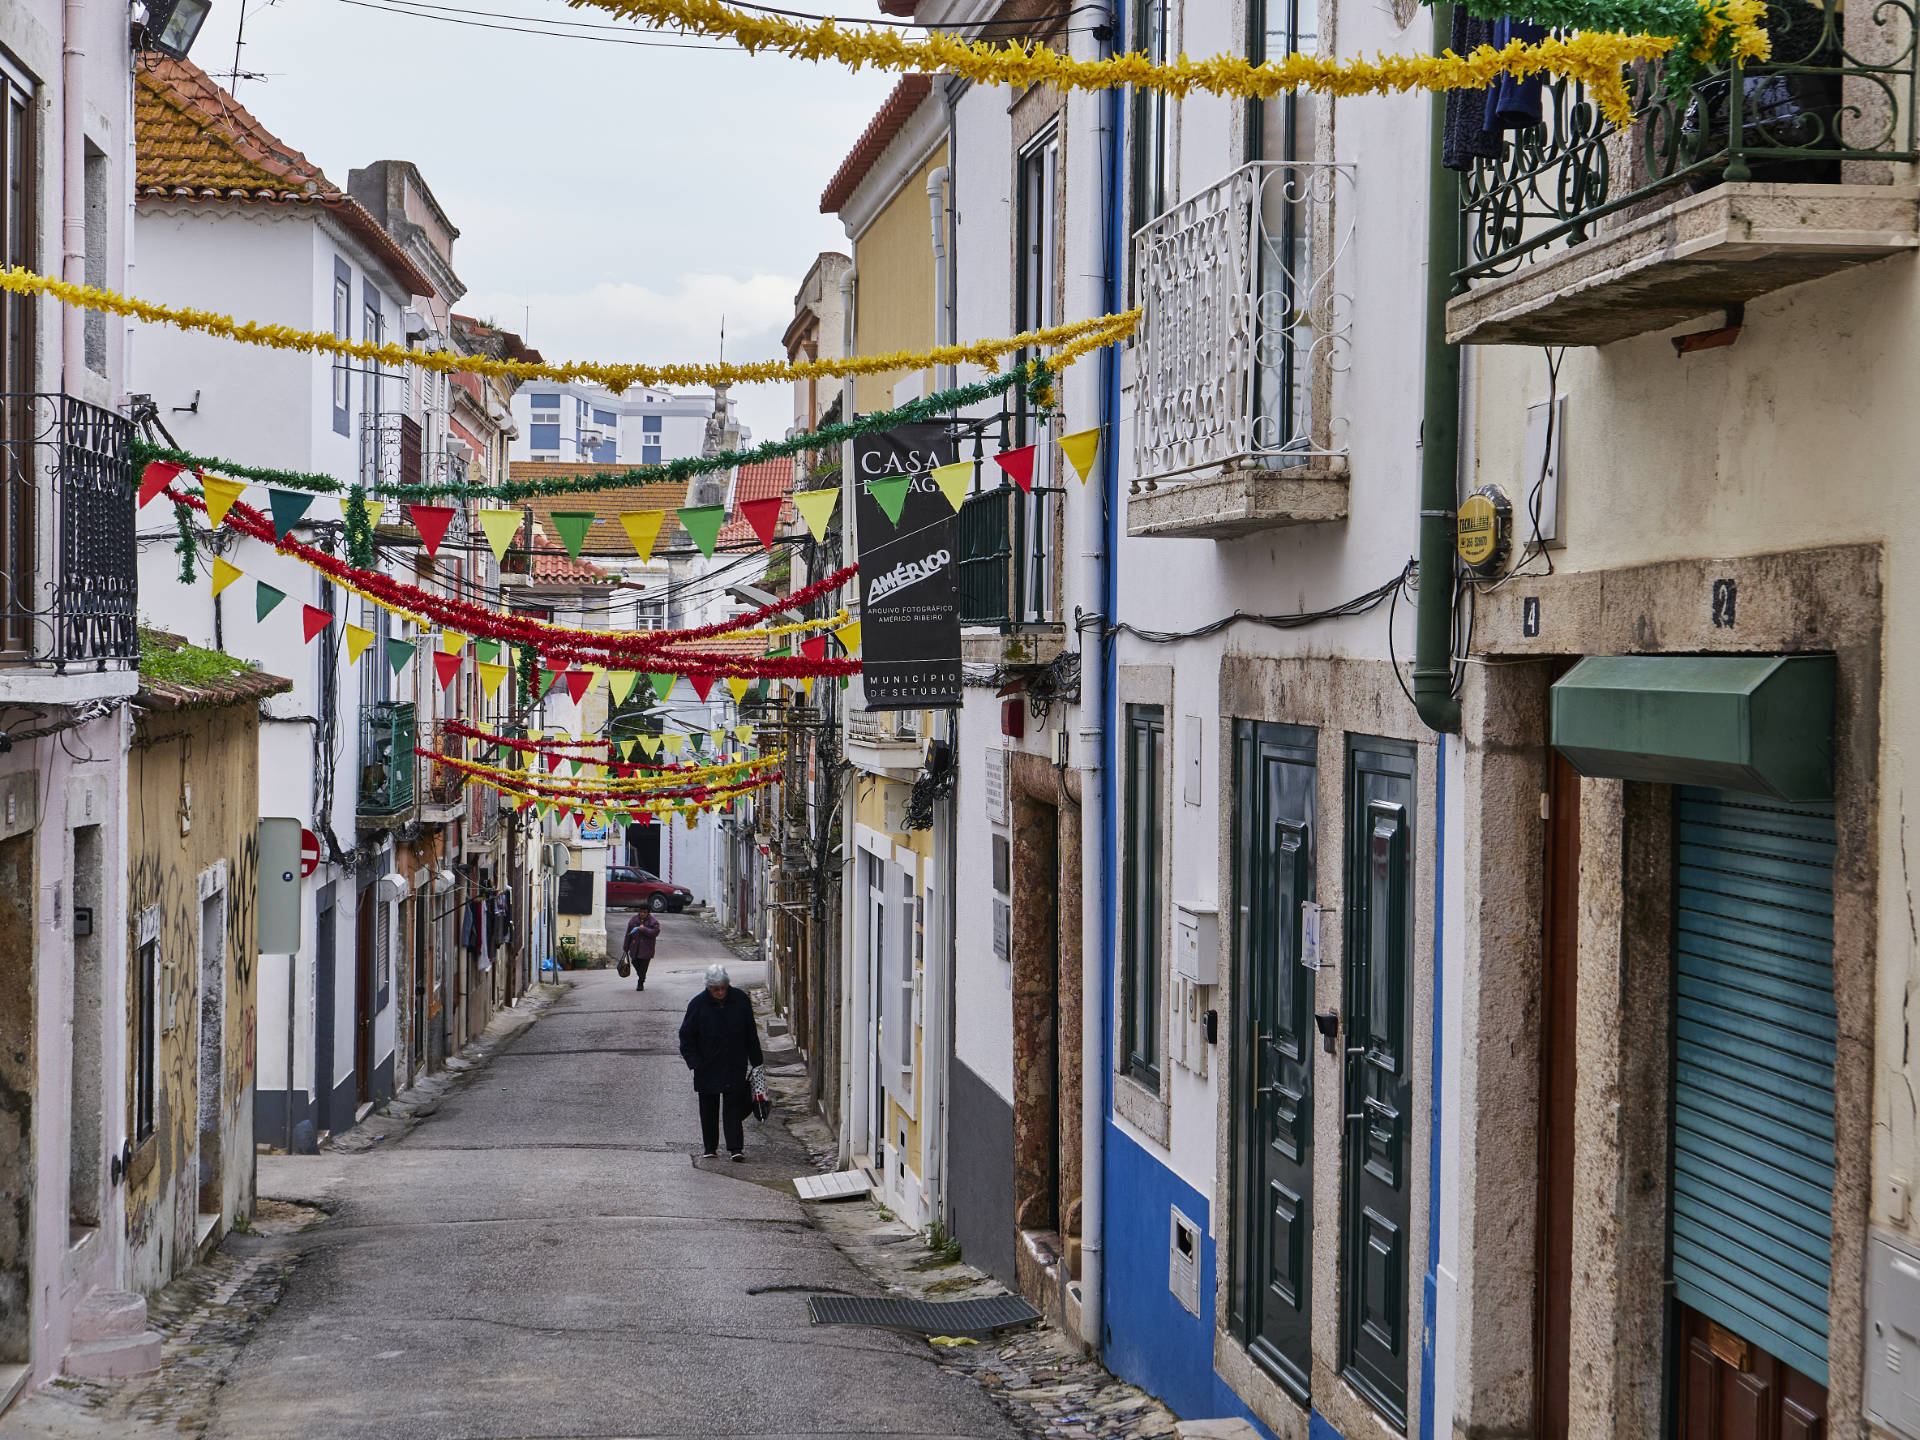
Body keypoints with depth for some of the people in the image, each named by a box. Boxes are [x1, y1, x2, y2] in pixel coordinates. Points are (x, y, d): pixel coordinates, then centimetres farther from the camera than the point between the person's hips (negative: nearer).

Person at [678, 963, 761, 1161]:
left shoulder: (741, 1000, -2)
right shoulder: (698, 1004, -7)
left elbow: (751, 1034, 8)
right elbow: (686, 1037, 0)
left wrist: (756, 1061, 9)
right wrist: (694, 1062, -10)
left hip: (735, 1068, 0)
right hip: (707, 1068, 0)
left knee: (734, 1108, -6)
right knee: (709, 1110, 7)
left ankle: (736, 1148, -6)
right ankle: (710, 1148, 18)